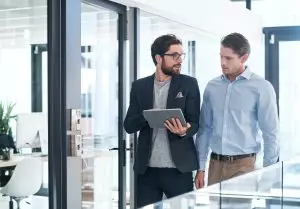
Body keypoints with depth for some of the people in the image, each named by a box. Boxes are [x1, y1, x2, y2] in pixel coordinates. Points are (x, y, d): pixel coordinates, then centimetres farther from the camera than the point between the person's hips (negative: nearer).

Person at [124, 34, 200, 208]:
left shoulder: (189, 84, 2)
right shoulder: (139, 86, 7)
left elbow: (195, 123, 0)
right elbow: (128, 125, 5)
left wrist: (184, 131, -22)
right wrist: (146, 117, -16)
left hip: (179, 168, -1)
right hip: (147, 168, 2)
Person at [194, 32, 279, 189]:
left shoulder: (261, 87, -5)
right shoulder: (212, 87, 6)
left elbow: (270, 134, -3)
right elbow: (205, 128, 10)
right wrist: (200, 167, 7)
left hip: (243, 165, -3)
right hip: (215, 164, 4)